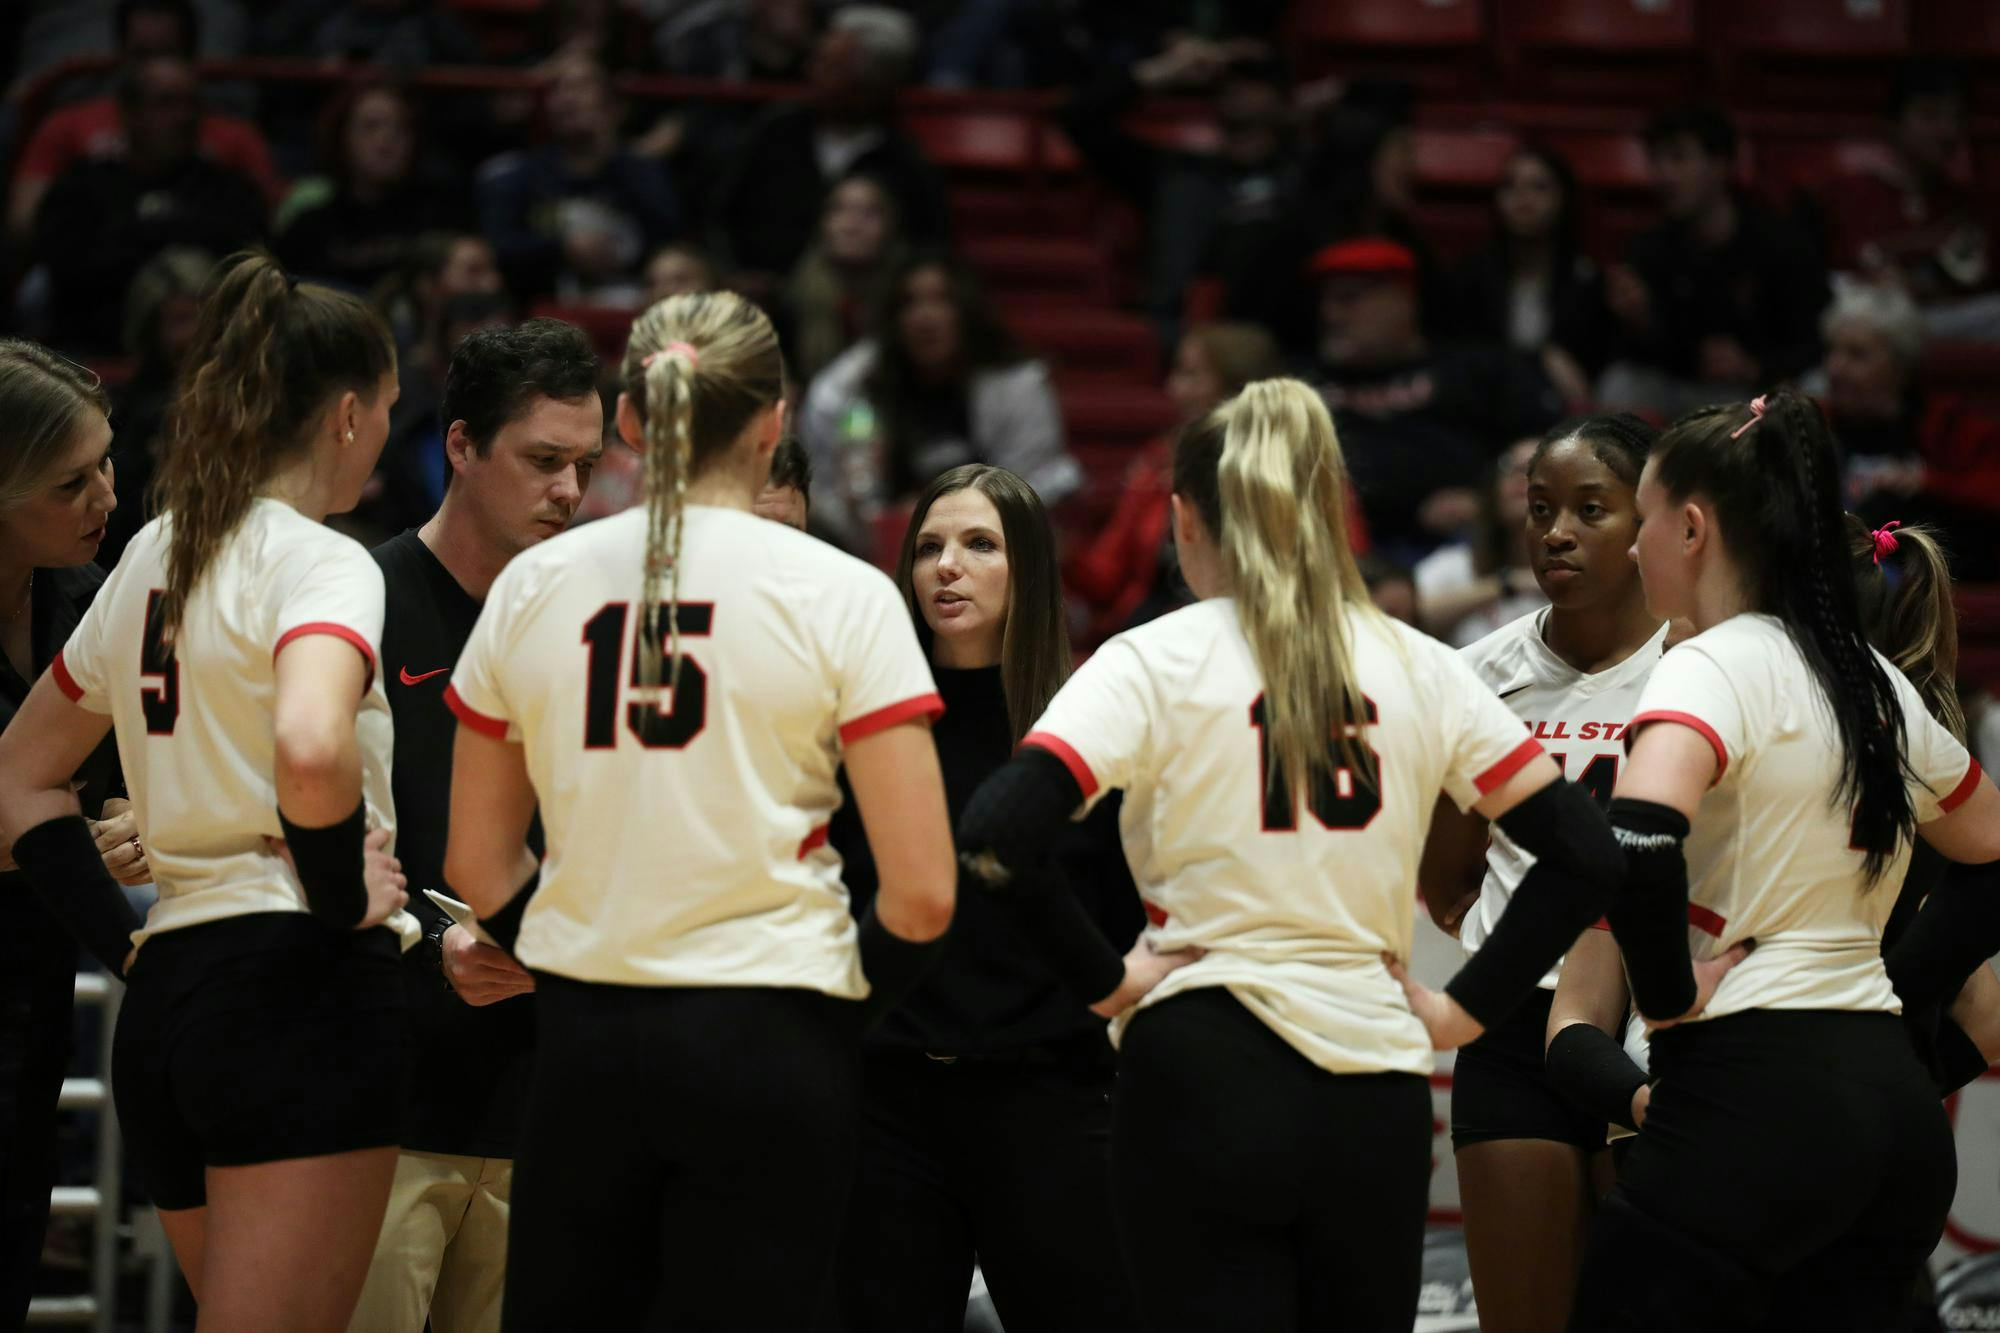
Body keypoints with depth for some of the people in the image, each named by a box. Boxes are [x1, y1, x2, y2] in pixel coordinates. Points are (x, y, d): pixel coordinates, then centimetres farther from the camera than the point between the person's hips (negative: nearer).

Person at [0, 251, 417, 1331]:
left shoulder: (151, 560, 17)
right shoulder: (318, 562, -9)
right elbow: (310, 745, -30)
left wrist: (121, 931, 16)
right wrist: (346, 901, -14)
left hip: (162, 1000, 9)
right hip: (299, 989, -9)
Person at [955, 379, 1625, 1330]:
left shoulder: (1156, 661, -2)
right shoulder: (1419, 666, 9)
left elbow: (994, 837, -15)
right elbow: (1584, 852, 6)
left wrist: (1104, 980, -4)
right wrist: (1465, 1009, 8)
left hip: (1204, 1080, -3)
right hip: (1378, 1091, 4)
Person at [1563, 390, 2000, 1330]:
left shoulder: (1716, 668, -10)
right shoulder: (1875, 681, 15)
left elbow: (1637, 837, -29)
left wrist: (1668, 1000, -16)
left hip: (1748, 1094, -8)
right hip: (1894, 1102, 8)